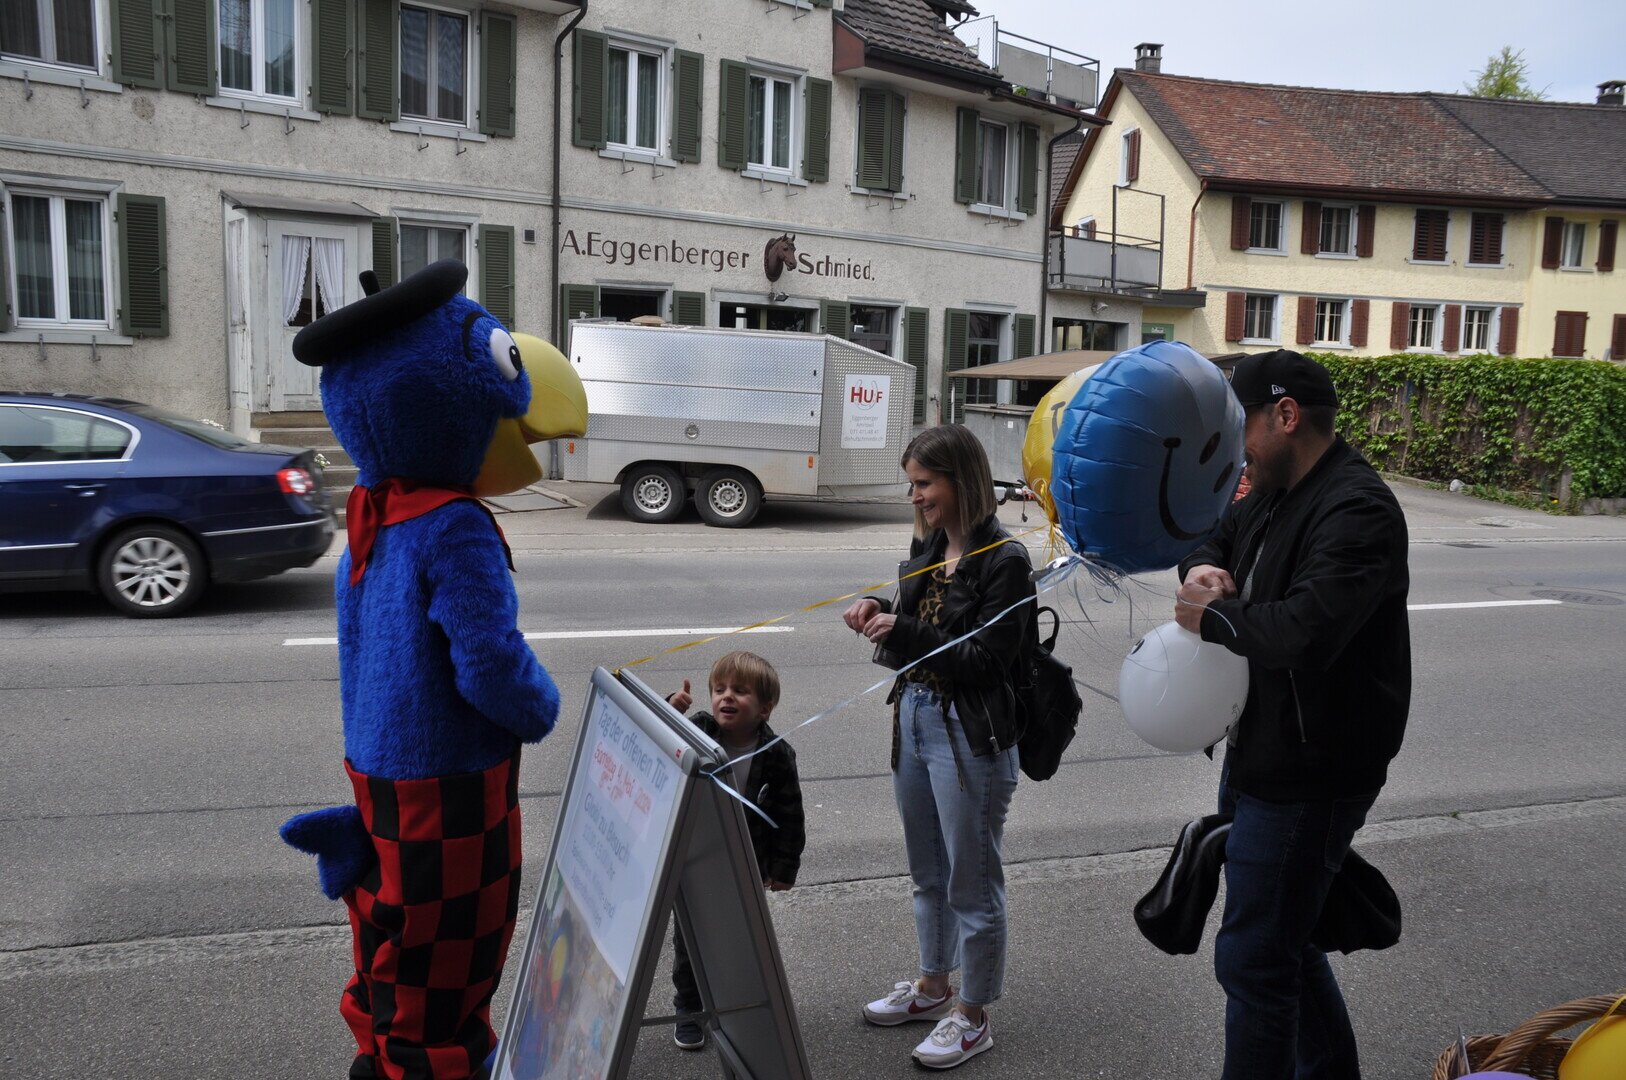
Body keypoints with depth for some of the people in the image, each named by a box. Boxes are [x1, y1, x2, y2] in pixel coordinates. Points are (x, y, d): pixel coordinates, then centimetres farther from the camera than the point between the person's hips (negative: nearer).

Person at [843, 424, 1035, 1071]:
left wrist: (902, 631, -24)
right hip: (914, 719, 8)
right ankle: (933, 986, 40)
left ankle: (972, 1017, 23)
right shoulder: (928, 548, 7)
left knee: (971, 882, 6)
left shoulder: (1004, 561, -17)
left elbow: (986, 661, -20)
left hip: (971, 737, -8)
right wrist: (881, 613, -3)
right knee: (928, 873, 22)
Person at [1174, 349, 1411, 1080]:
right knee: (1283, 938, 25)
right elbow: (1213, 536, 23)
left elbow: (1305, 631, -36)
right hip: (1259, 761, 10)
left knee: (1253, 959, 0)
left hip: (1309, 778, -10)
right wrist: (1202, 567, -1)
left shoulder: (1357, 510, -22)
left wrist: (1212, 618, -19)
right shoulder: (1274, 498, 8)